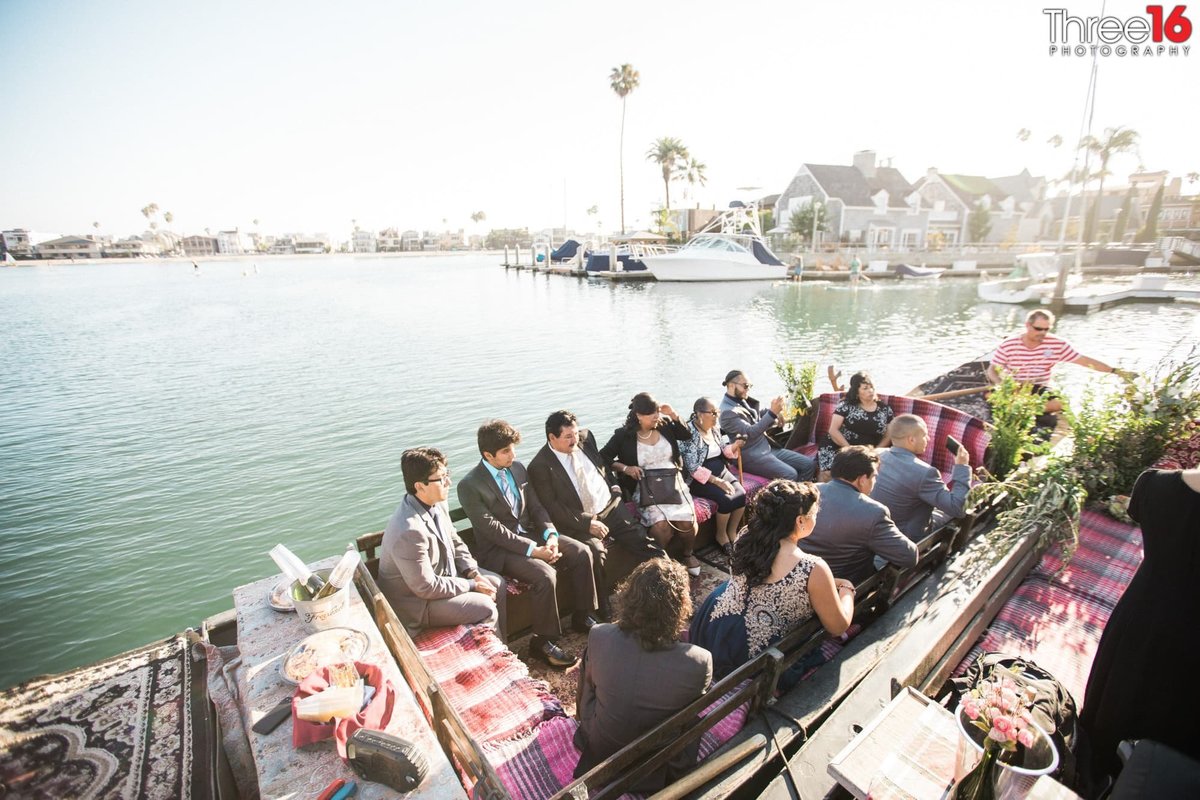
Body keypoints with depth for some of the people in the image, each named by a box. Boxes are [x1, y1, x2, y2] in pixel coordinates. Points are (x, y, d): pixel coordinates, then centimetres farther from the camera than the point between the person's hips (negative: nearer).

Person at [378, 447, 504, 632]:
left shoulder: (438, 504, -8)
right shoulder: (409, 532, -35)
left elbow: (455, 541, 8)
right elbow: (426, 588, -27)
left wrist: (473, 573, -5)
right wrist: (472, 585, -18)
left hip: (444, 573, 9)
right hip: (417, 602, -9)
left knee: (497, 584, 6)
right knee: (486, 608, -16)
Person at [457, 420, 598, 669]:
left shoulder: (518, 468, 4)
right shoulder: (470, 486, -17)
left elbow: (535, 507, 7)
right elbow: (493, 530, -21)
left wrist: (550, 535, -11)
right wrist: (534, 550, -24)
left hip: (531, 534, 7)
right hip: (499, 549, -7)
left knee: (581, 553, -9)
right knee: (545, 574, -30)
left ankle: (582, 617, 10)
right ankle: (543, 642, -8)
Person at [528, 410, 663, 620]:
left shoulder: (586, 438, 6)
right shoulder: (540, 466, -11)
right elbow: (552, 507, -13)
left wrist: (616, 489, 8)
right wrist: (587, 522, -18)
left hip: (612, 508, 6)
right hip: (579, 522, -5)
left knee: (644, 541, -9)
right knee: (595, 552, -30)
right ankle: (606, 614, -15)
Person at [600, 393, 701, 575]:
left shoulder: (665, 424, 4)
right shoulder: (624, 435, -4)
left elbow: (687, 435, 17)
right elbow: (603, 457, 1)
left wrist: (673, 415, 2)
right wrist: (624, 468, -13)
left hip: (672, 482, 3)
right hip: (645, 488, -3)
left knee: (687, 521, -21)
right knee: (661, 525, -29)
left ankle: (688, 554, 12)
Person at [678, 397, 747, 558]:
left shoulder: (715, 427, 4)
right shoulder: (689, 432, -18)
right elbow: (693, 468, -22)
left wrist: (734, 446, -6)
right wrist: (717, 481, -26)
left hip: (721, 471, 7)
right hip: (700, 479, -7)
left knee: (741, 494, -16)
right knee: (727, 499, -25)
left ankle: (733, 532, 3)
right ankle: (721, 535, -1)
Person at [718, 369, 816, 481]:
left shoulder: (742, 401, 10)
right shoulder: (727, 411, -17)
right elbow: (750, 433, -25)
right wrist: (772, 413, -28)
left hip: (769, 448, 9)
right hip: (752, 457, -9)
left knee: (810, 464, 2)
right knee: (790, 475, -27)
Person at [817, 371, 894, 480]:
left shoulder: (885, 410, 10)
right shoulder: (846, 405, 1)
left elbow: (888, 436, 13)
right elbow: (833, 430, -5)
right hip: (837, 448, -2)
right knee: (829, 474, -28)